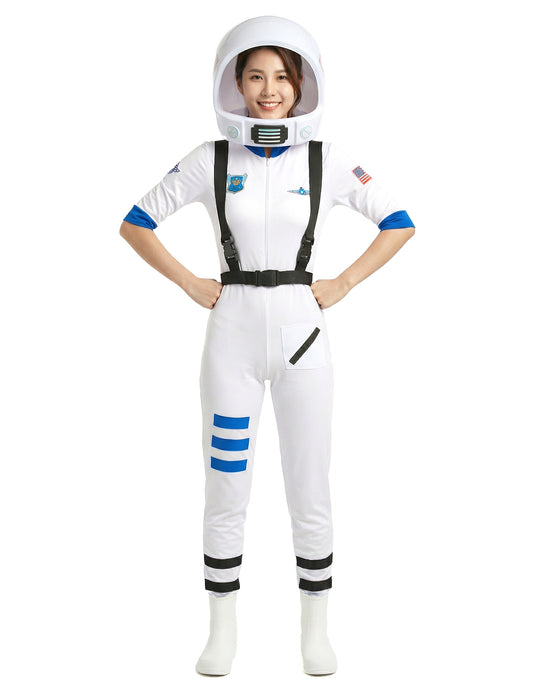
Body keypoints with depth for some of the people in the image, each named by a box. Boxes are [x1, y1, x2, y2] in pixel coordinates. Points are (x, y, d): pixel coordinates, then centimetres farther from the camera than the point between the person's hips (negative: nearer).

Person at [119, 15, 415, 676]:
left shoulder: (326, 162, 0)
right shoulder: (211, 161, 0)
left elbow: (399, 225, 8)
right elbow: (135, 224, 7)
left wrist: (343, 283, -1)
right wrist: (191, 284, -1)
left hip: (300, 333, 0)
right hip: (232, 336, 0)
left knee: (309, 492, 5)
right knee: (226, 491, 6)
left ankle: (315, 631, 21)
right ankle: (223, 632, 21)